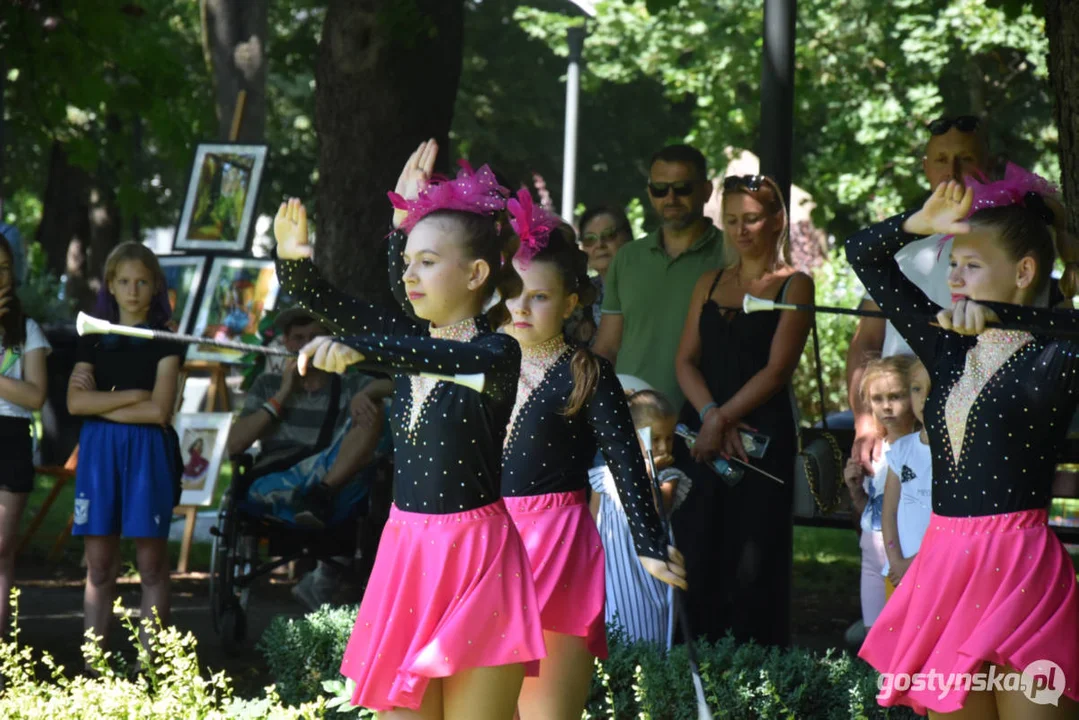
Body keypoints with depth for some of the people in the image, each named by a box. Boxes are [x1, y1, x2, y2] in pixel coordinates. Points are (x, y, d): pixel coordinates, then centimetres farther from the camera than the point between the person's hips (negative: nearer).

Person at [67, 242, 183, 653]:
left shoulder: (165, 341, 2)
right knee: (99, 565, 2)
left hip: (147, 452, -3)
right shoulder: (93, 340, 11)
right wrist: (131, 395, -9)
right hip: (98, 450, 3)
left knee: (151, 564, -2)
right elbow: (75, 402, -2)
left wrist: (100, 401, -6)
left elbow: (159, 410, -10)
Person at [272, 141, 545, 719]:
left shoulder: (498, 353, -11)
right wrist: (291, 258, -15)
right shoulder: (409, 337, 8)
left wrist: (361, 350, -48)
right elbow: (319, 301, 7)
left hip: (473, 556, -6)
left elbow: (452, 359, -34)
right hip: (405, 547, 7)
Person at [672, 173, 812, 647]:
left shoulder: (794, 285, 1)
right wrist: (710, 414, -9)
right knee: (698, 558, 1)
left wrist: (724, 419, -14)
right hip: (701, 434, 5)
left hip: (762, 435, -5)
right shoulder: (710, 284, 16)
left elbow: (776, 369, -7)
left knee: (752, 563, -6)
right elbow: (686, 360, 8)